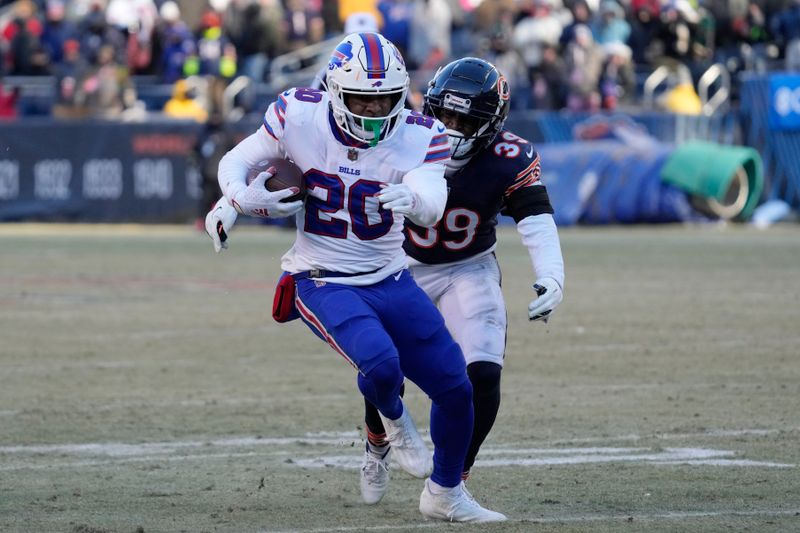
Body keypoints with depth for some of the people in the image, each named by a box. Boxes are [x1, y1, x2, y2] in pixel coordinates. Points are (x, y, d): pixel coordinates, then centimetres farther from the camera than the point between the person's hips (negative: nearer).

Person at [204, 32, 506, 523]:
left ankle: (445, 495, 30)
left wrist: (413, 199, -53)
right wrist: (238, 199, -21)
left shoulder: (419, 136, -12)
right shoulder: (299, 116, -13)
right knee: (381, 363, -31)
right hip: (321, 283, -3)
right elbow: (237, 161, 1)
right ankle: (394, 422, 6)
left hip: (390, 281, 3)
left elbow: (433, 206, -29)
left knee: (457, 389, 4)